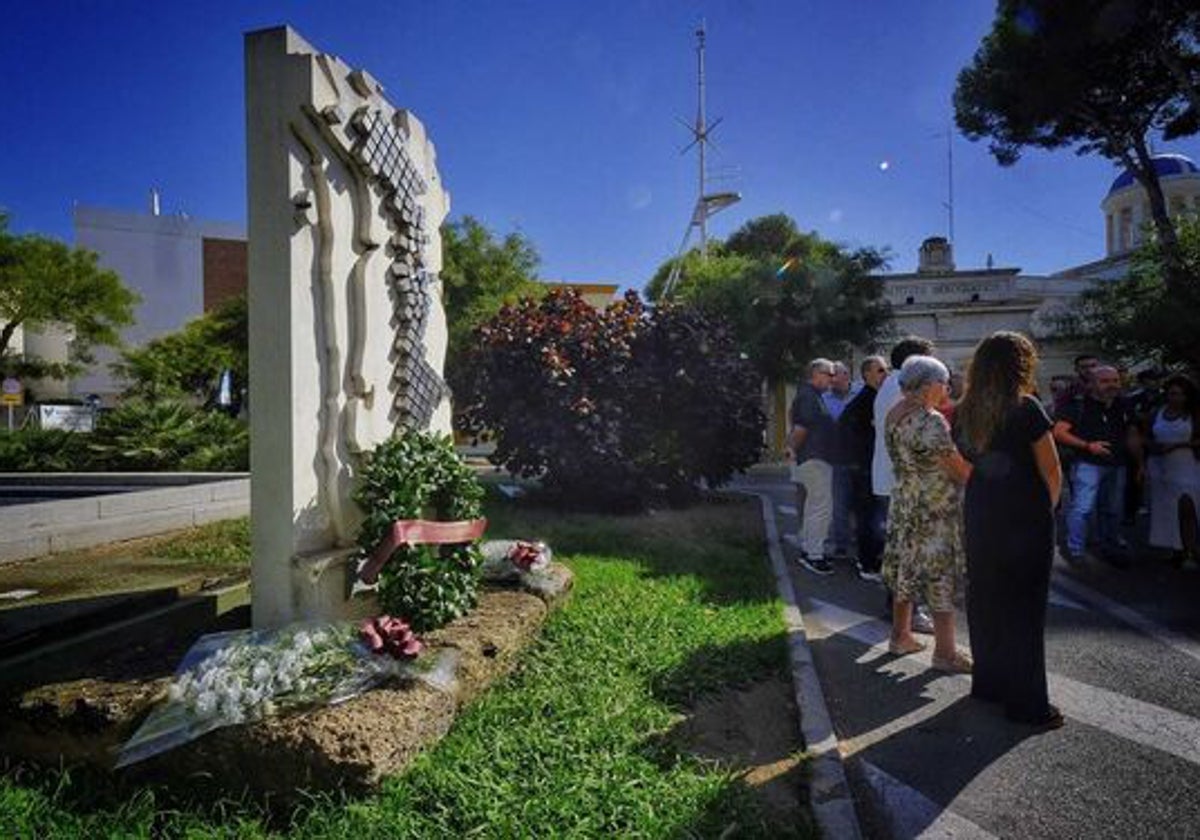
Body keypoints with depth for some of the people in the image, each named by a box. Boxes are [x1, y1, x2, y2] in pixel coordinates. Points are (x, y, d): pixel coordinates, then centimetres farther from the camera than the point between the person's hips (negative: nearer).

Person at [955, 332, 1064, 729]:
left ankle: (988, 683, 30)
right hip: (1026, 519, -5)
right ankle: (1026, 702, 15)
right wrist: (1046, 508, 8)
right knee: (1024, 610, 5)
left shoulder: (965, 412, 2)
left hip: (979, 515, 5)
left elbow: (968, 464, 5)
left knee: (984, 603, 15)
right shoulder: (1026, 408, -14)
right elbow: (1052, 474, -9)